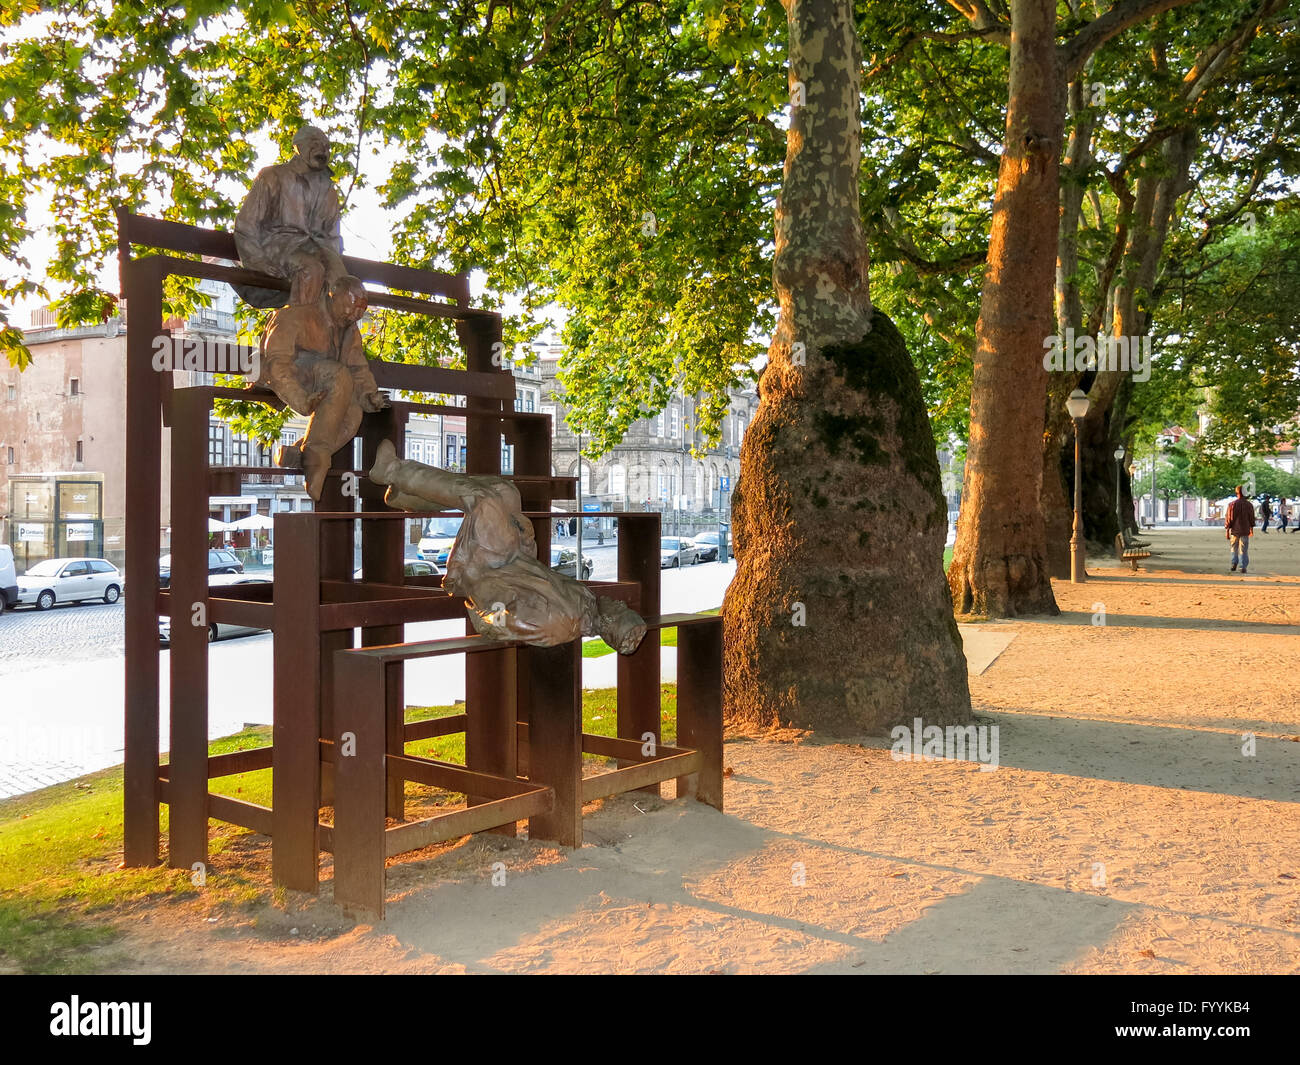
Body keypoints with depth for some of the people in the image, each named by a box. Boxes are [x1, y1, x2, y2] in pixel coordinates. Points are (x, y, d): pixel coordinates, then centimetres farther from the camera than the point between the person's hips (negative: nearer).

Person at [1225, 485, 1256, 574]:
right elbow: (1252, 518, 4)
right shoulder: (1249, 505, -4)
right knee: (1244, 550, 3)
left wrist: (1227, 531, 1)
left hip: (1234, 530, 0)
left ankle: (1234, 564, 21)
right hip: (1245, 531, 0)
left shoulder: (1232, 504, -6)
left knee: (1234, 548, 19)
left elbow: (1228, 518, -5)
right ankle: (1243, 567, 0)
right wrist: (1251, 529, 19)